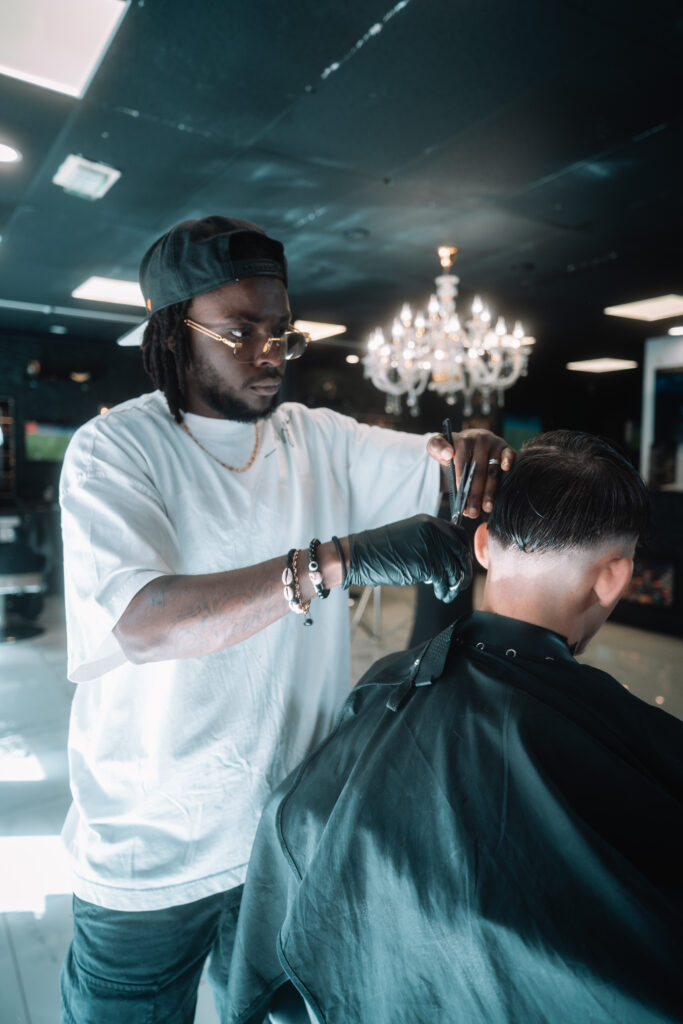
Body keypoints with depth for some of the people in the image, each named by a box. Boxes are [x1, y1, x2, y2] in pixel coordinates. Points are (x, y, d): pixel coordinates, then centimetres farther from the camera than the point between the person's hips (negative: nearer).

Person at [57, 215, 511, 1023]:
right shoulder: (113, 448, -14)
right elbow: (142, 622, -30)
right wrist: (336, 561, -39)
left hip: (292, 831, 4)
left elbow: (434, 470, 1)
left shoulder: (320, 439, -1)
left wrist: (469, 451, -23)